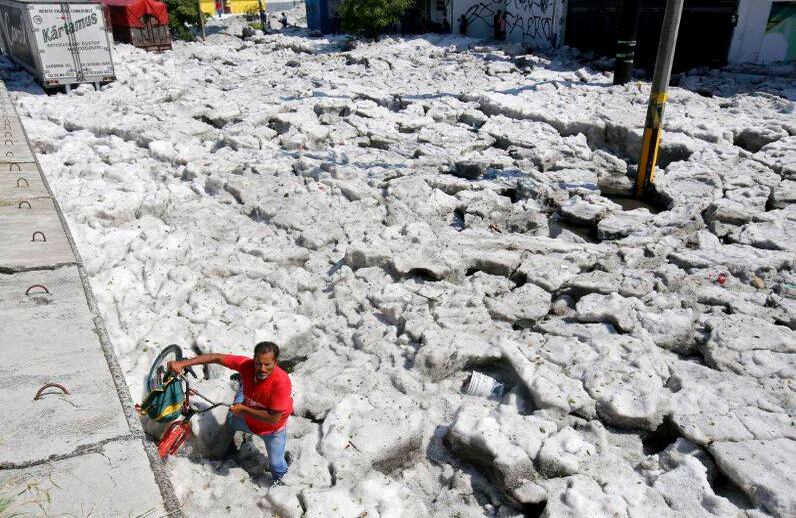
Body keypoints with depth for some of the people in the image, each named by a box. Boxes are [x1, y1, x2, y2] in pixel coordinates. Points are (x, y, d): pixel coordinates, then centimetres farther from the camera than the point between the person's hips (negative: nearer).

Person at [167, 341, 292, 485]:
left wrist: (244, 410, -30)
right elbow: (216, 358, -24)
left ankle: (278, 479, 51)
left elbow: (273, 418, -39)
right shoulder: (246, 364, -32)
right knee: (230, 422, 33)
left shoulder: (281, 381, -44)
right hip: (247, 418, 4)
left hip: (272, 428, -4)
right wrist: (182, 363, -28)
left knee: (276, 463, 15)